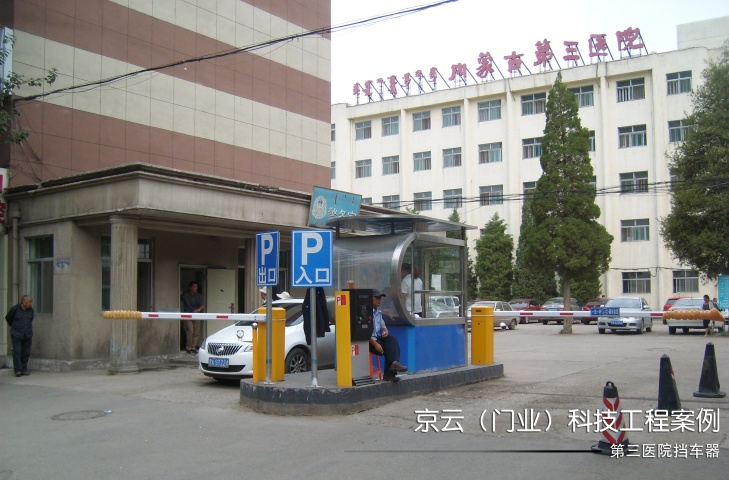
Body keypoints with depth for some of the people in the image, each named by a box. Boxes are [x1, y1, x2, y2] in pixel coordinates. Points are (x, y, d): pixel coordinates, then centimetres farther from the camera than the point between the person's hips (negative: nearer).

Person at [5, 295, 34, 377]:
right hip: (17, 335, -3)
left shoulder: (31, 310, 4)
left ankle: (24, 369, 12)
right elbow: (8, 318, 10)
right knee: (17, 352, -8)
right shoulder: (14, 309, -8)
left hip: (27, 335, 3)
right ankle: (18, 370, -7)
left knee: (26, 353, 4)